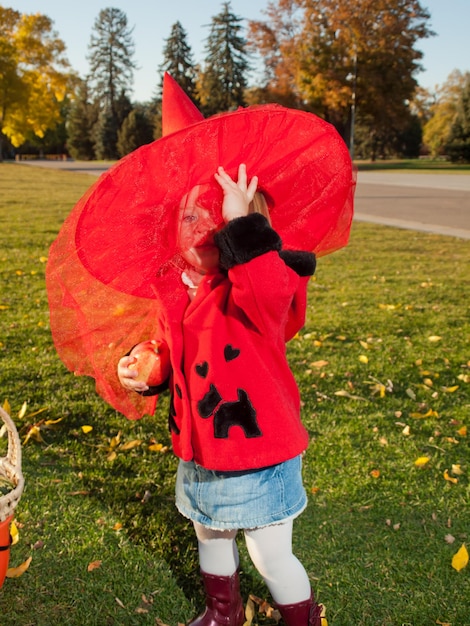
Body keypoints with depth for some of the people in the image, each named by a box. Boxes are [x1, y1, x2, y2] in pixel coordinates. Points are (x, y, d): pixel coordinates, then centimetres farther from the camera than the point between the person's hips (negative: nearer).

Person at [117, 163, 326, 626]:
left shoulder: (254, 290, -22)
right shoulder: (180, 294, 1)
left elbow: (270, 288, -49)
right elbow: (169, 351, 17)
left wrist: (242, 222, -44)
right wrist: (140, 371, -3)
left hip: (258, 454, -7)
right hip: (200, 455, 8)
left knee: (270, 556, 7)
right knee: (210, 538, 27)